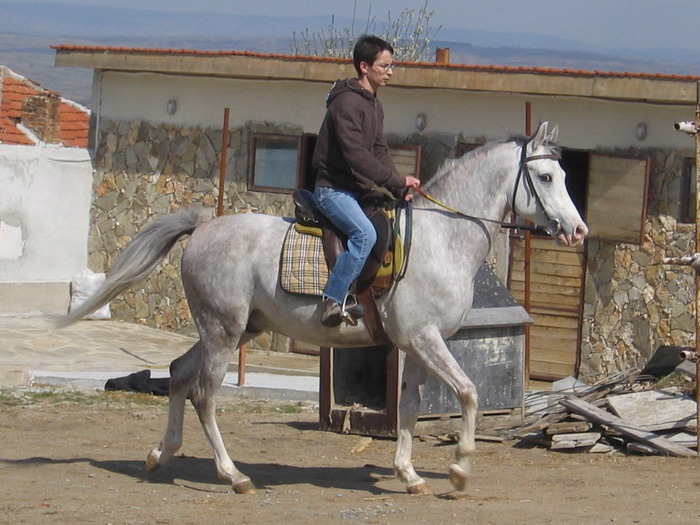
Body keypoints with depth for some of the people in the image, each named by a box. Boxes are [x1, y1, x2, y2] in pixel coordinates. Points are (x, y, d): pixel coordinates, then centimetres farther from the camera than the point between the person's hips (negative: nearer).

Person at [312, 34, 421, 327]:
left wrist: (399, 189, -1)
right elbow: (356, 156, -23)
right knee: (365, 233, -31)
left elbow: (379, 152, 14)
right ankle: (333, 301, -29)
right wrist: (398, 181, -21)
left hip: (359, 190, 10)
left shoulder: (374, 106, 15)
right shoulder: (348, 103, -16)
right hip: (334, 189, -10)